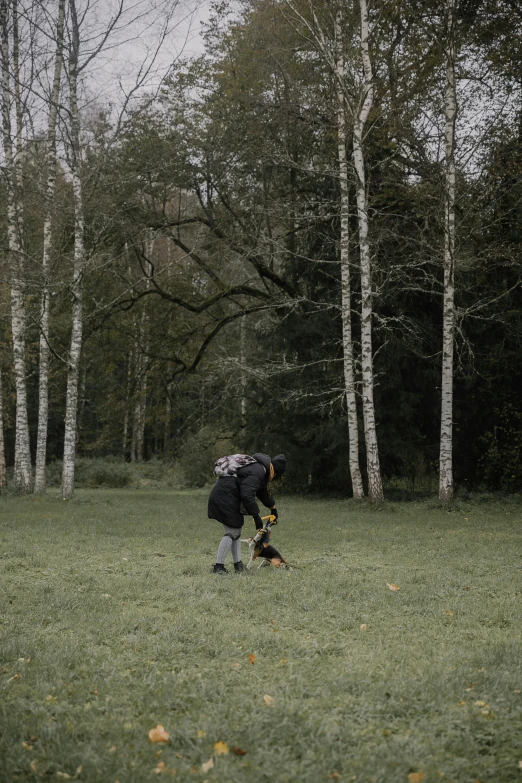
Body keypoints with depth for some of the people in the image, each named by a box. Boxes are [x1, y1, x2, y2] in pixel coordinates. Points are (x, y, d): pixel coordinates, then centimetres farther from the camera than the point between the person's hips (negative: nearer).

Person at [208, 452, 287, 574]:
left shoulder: (260, 468, 17)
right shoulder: (257, 472, -19)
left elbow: (262, 490, 34)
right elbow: (247, 495, -27)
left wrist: (272, 507, 45)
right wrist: (256, 516, -22)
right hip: (225, 499, -11)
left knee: (236, 531, 15)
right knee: (232, 532, -10)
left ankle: (238, 564, 20)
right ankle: (218, 566, -9)